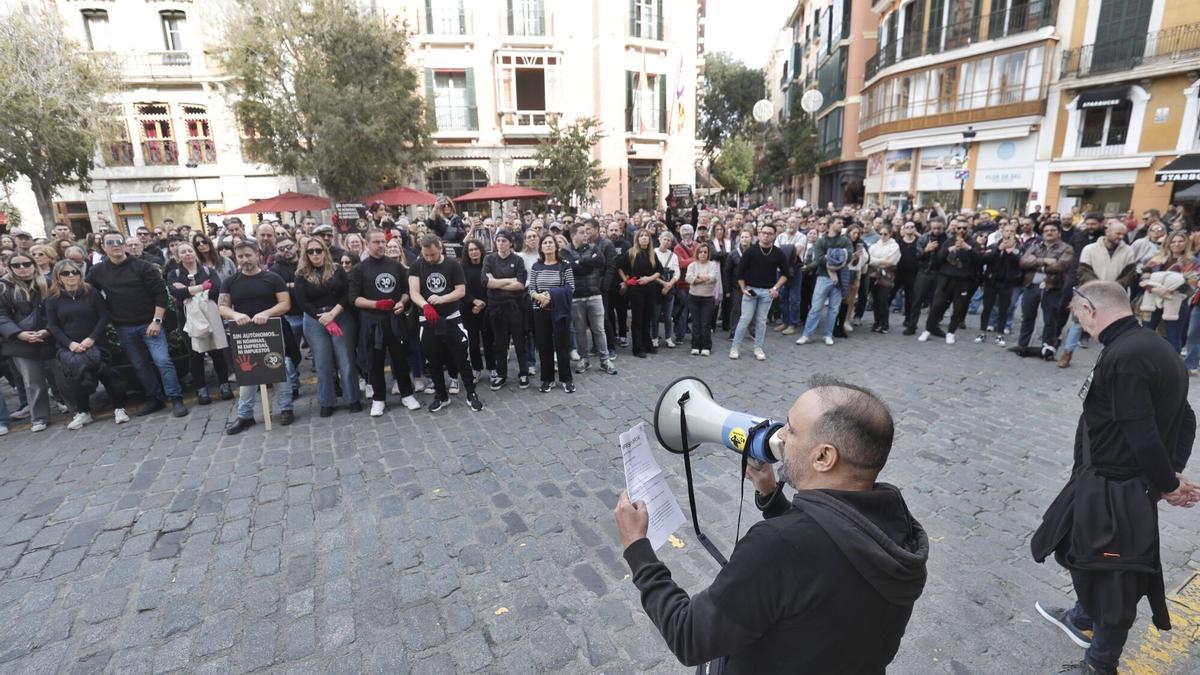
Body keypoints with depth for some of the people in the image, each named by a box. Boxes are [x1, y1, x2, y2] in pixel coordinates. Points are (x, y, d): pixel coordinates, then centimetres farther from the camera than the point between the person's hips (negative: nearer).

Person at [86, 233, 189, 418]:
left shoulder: (142, 267, -6)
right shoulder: (97, 271, 6)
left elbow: (160, 292, -9)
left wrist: (156, 321, -14)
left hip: (148, 323, -4)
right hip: (123, 328, 5)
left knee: (162, 360, -12)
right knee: (140, 366, 10)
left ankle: (176, 399, -7)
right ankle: (156, 400, 20)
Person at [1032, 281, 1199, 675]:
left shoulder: (1123, 358, -26)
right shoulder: (1155, 346, 5)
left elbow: (1142, 436, -25)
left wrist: (1168, 484, -10)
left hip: (1115, 490, -10)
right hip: (1119, 482, 10)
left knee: (1113, 576, 8)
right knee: (1093, 557, 28)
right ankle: (1083, 621, 50)